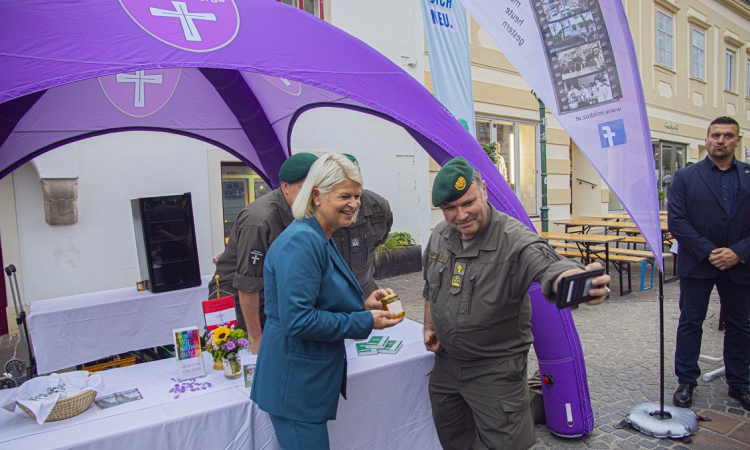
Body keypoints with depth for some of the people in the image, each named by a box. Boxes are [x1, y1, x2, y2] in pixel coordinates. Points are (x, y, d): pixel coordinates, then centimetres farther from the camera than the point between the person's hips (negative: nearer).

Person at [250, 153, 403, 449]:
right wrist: (366, 322, -19)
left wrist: (364, 305, 1)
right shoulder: (302, 241, -22)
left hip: (314, 376, 10)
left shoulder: (320, 239, 9)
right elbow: (298, 321, -27)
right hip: (296, 382, -10)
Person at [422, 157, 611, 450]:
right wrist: (429, 327, 12)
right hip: (446, 362, 6)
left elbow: (551, 268, -42)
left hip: (495, 370, -6)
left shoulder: (514, 239, -24)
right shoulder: (439, 236, -3)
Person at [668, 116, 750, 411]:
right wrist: (708, 252, -15)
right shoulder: (685, 177, -1)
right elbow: (677, 221, -9)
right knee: (690, 323, 6)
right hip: (697, 265, -2)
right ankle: (686, 382, 17)